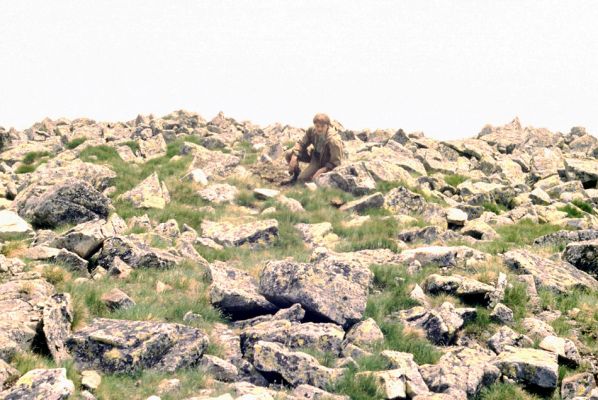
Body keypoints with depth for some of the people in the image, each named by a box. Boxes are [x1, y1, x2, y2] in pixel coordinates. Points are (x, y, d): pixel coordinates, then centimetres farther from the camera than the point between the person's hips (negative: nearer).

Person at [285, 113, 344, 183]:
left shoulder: (333, 140, -34)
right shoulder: (311, 130, -18)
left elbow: (335, 162, -28)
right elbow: (301, 144, -4)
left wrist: (321, 171, -38)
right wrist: (294, 156, -22)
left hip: (324, 161, -6)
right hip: (314, 155, 6)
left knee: (302, 178, -19)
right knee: (289, 154, -10)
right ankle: (296, 174, 16)